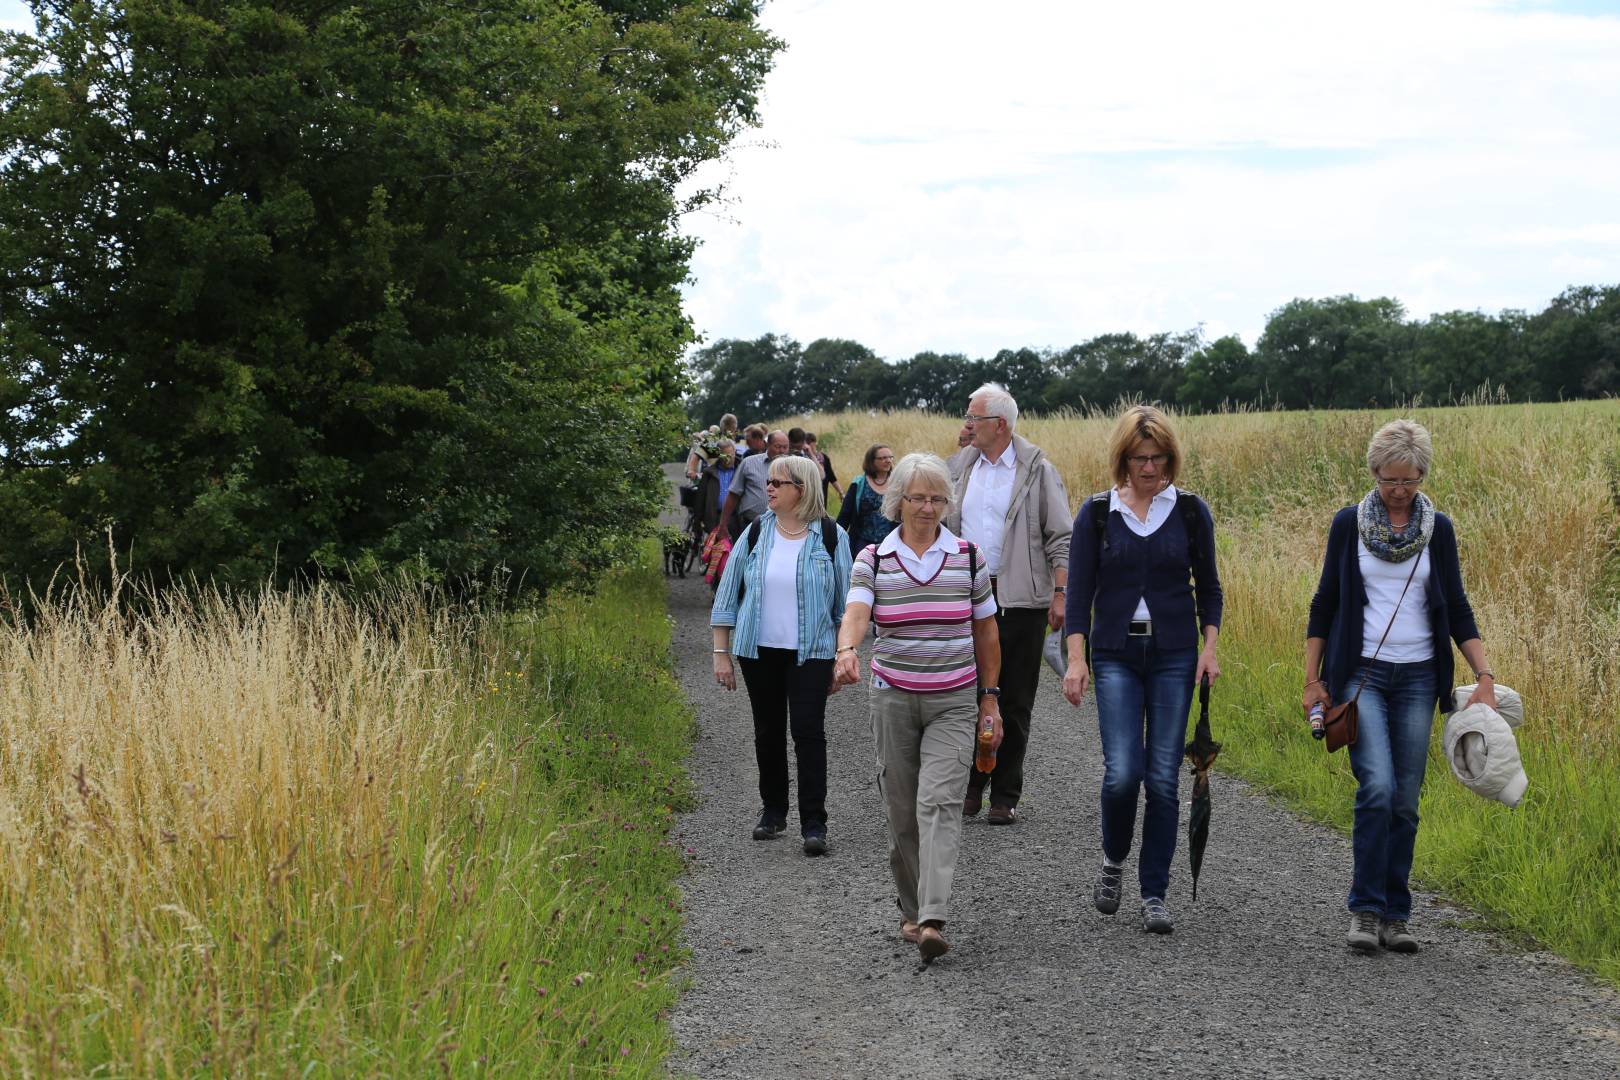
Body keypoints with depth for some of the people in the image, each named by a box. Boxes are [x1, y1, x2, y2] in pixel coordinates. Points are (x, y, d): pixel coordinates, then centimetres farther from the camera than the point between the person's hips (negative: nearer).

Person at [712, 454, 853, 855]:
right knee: (768, 732, 10)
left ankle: (814, 824, -9)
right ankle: (773, 811, 24)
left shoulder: (830, 536, -2)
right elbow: (728, 593, 8)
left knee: (808, 731, -10)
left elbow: (845, 601, 4)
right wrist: (721, 653, 4)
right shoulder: (755, 534, 4)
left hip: (811, 653, -3)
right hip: (759, 651, 3)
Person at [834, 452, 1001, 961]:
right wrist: (847, 651, -38)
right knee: (901, 809, 8)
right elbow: (855, 611, -17)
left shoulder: (968, 556, 3)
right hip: (894, 697, 1)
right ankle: (911, 910, 23)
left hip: (954, 701, -1)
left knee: (940, 803, -15)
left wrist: (989, 697, 8)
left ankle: (932, 920, -23)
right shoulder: (873, 559, 1)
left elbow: (985, 632, 9)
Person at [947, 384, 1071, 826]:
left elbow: (1061, 537, -4)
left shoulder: (1037, 470, -4)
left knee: (1015, 702, 2)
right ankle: (970, 787, 17)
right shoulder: (963, 467, 11)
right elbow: (948, 528, 18)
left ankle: (1006, 796, 10)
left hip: (1020, 600, -4)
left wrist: (1060, 594, -11)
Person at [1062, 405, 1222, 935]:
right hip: (1116, 656, -1)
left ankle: (1154, 895, 8)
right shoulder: (1096, 513, 1)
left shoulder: (1190, 511, 3)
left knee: (1163, 777, -1)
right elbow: (1079, 591, 1)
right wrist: (1075, 659, -8)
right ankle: (1113, 861, 17)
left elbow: (1208, 586, 9)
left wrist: (1209, 647, -3)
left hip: (1174, 656, 1)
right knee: (1122, 772, -12)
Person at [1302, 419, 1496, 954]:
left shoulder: (1438, 529, 5)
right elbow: (1324, 603, 5)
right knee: (1377, 787, -17)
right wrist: (1312, 680, 1)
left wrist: (1484, 676, -3)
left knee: (1405, 800, 2)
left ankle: (1395, 916, 12)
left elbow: (1457, 609, 7)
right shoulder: (1349, 523, 1)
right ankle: (1365, 910, -7)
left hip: (1418, 677, 2)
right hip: (1361, 673, -2)